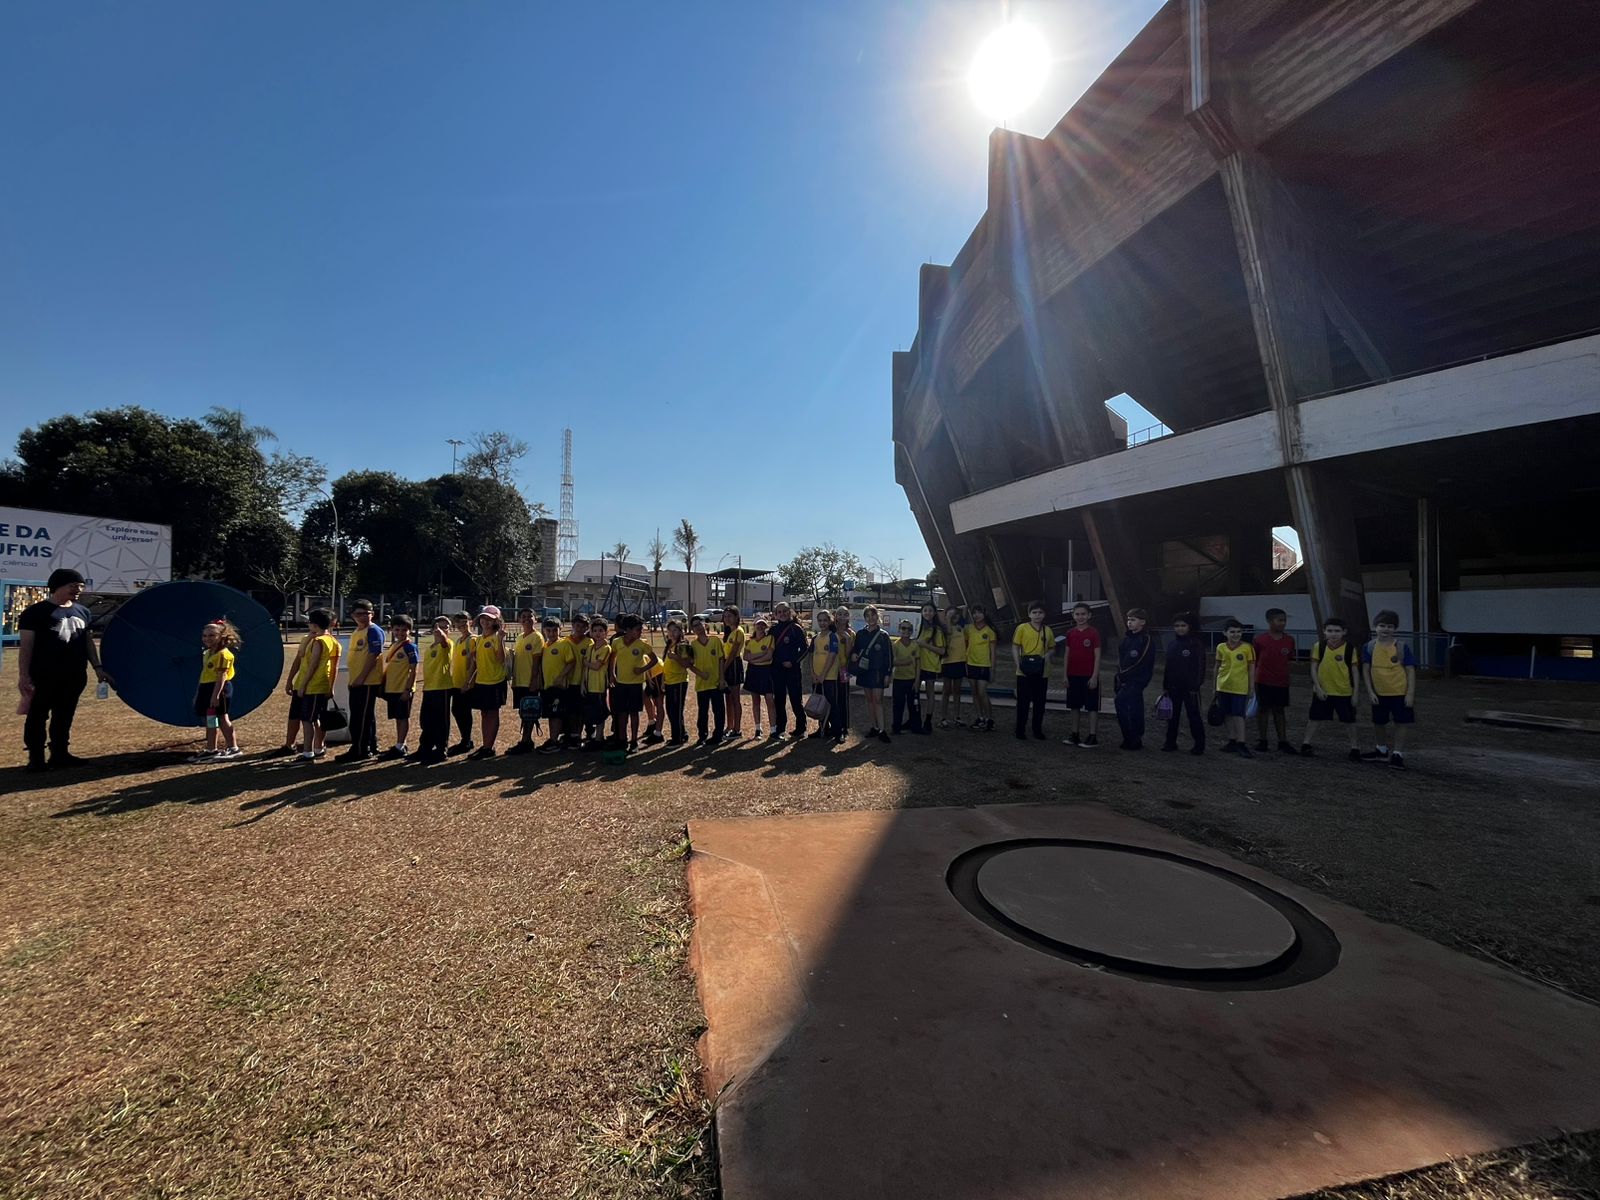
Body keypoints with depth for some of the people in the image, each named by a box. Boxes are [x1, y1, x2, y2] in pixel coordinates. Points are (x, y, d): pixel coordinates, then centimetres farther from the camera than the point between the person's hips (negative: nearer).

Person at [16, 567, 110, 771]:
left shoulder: (82, 611, 13)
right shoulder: (35, 612, -4)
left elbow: (88, 641, 17)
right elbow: (26, 645, -7)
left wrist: (98, 668, 11)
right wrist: (23, 675, -13)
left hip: (75, 676, 5)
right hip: (43, 676, -5)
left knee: (64, 717, 11)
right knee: (38, 716, 1)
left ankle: (60, 753, 18)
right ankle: (36, 757, 6)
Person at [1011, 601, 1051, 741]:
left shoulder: (1048, 631, 7)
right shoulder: (1022, 628, -4)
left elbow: (1052, 648, 17)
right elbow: (1015, 647, -3)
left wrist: (1048, 655, -5)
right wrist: (1018, 664, -14)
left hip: (1042, 673, 3)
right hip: (1024, 672, -3)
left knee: (1040, 703, 10)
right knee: (1023, 702, 3)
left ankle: (1037, 730, 23)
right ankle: (1020, 731, 12)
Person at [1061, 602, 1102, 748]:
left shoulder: (1093, 633, -7)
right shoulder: (1070, 633, 6)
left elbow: (1097, 656, -8)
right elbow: (1067, 655, 9)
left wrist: (1094, 676, -12)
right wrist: (1066, 675, 6)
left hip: (1089, 676, -5)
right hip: (1073, 675, 5)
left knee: (1092, 706, 1)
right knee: (1075, 706, 10)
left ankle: (1093, 737, 6)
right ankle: (1075, 734, 18)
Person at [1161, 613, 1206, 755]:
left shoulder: (1197, 644, -6)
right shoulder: (1171, 644, 10)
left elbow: (1200, 666, -9)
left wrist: (1196, 686, -15)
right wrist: (1165, 686, 11)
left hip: (1189, 687, -5)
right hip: (1174, 686, 5)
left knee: (1194, 715, 0)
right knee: (1172, 715, 10)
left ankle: (1199, 744, 7)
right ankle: (1170, 742, 19)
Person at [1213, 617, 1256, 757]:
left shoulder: (1247, 647, -5)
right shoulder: (1221, 648, 3)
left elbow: (1251, 668, -2)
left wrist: (1252, 687, -3)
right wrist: (1214, 687, 12)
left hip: (1240, 687, -3)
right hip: (1223, 686, 4)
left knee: (1238, 715, -5)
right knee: (1228, 715, 10)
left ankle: (1241, 744, 0)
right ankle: (1232, 741, 21)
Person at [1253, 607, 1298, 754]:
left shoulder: (1289, 640, 4)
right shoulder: (1259, 639, -5)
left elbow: (1290, 660, 12)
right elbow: (1253, 661, 1)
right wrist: (1252, 680, 0)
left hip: (1282, 682, 3)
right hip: (1263, 681, -3)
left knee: (1280, 710, 9)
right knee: (1263, 709, 5)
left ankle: (1283, 741, 14)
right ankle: (1261, 740, 13)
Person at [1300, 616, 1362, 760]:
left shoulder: (1350, 648, -6)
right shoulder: (1319, 646, -4)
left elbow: (1355, 671, -2)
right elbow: (1313, 668, -2)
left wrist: (1355, 693, -3)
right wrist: (1318, 688, -8)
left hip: (1344, 692, -1)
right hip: (1322, 691, 1)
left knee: (1350, 722, 7)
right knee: (1314, 719, 9)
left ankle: (1355, 749, 21)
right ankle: (1306, 745, 20)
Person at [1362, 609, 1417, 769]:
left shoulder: (1401, 647, -8)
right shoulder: (1370, 647, -3)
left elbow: (1410, 671, -6)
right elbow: (1367, 670, 0)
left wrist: (1410, 693, -11)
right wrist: (1370, 691, -5)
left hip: (1400, 693, -3)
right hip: (1379, 693, 3)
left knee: (1400, 723, 3)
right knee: (1378, 724, 15)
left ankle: (1398, 754, 15)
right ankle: (1382, 750, 36)